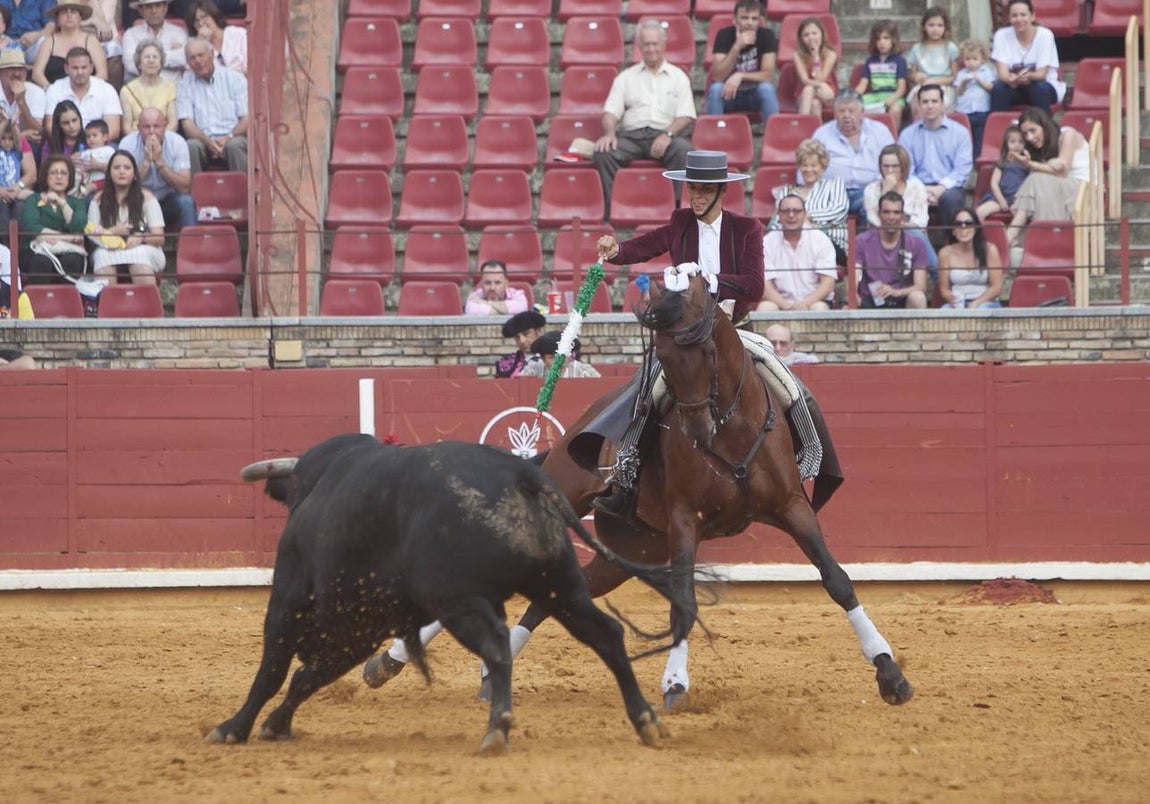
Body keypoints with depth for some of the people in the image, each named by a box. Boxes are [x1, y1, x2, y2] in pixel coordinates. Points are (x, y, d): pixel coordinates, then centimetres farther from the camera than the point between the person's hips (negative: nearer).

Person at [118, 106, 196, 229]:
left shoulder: (177, 142, -12)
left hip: (168, 202, 0)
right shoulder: (128, 143, -13)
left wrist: (159, 161, -28)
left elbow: (184, 188, -20)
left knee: (185, 202, -30)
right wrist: (146, 161, -28)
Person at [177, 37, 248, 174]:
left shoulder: (235, 79, 7)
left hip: (233, 138, -1)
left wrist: (228, 138, -16)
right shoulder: (185, 84, 10)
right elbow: (187, 123, 2)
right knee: (191, 146, -32)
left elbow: (247, 119, 2)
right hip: (203, 140, 1)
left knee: (235, 145, -34)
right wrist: (208, 141, -17)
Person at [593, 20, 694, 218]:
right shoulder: (626, 77, 21)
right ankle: (611, 208, -28)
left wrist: (668, 135, -13)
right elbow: (611, 111, 11)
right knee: (603, 153, -30)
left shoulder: (678, 77, 17)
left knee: (683, 150, -36)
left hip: (664, 136, -1)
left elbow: (686, 116, 6)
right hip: (631, 135, 1)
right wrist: (609, 133, -12)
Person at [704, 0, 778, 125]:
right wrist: (737, 47, -34)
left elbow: (768, 75, -16)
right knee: (716, 88, -31)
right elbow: (718, 77, -24)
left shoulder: (766, 35, -12)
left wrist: (740, 76, -31)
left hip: (755, 94, 0)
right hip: (728, 93, 0)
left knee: (767, 88, -31)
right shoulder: (724, 34, -14)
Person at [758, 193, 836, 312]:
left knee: (819, 308, -33)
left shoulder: (821, 240, 0)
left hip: (814, 301, 0)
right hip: (781, 302, 0)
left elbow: (828, 282, -6)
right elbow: (764, 285, -6)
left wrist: (805, 304, -24)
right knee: (765, 307, -31)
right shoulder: (767, 243, 1)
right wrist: (785, 305, -25)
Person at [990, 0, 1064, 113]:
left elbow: (1041, 74, -18)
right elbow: (1002, 73, -17)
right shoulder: (1001, 35, -10)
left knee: (1040, 88, -34)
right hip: (1014, 88, 1)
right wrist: (1012, 79, -42)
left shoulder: (1045, 35, -15)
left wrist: (1028, 76, -43)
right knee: (998, 88, -30)